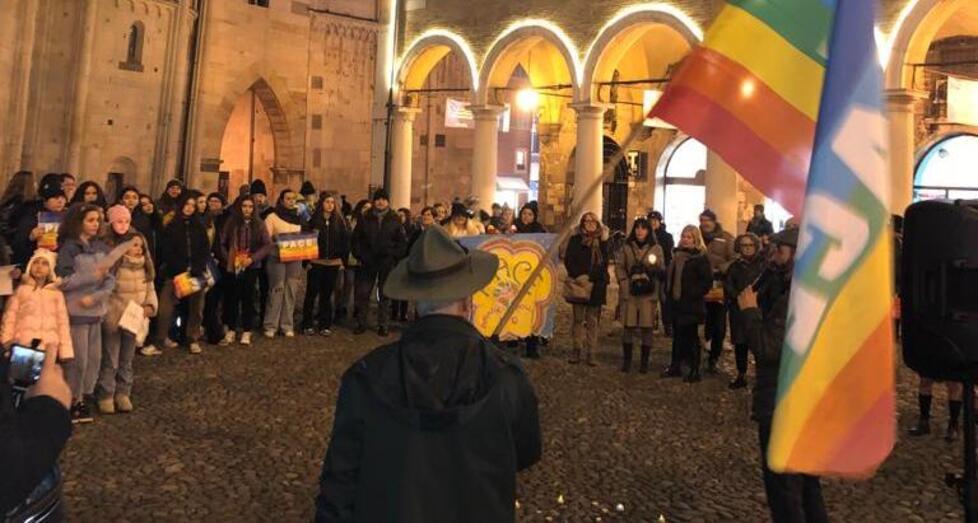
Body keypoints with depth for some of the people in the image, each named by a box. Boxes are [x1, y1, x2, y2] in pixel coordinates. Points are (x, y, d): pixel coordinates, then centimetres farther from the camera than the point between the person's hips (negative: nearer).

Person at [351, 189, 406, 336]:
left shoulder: (394, 220, 3)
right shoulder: (365, 219, 5)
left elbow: (402, 242, 3)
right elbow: (356, 239, 7)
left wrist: (394, 256, -7)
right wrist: (360, 255, -3)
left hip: (387, 263, -1)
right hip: (368, 263, 1)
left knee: (385, 294, 5)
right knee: (363, 293, 2)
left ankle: (382, 325, 13)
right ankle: (361, 323, 13)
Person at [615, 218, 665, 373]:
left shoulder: (656, 249, 4)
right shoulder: (626, 247, 8)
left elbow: (662, 270, 3)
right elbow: (619, 267, 6)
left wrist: (656, 269, -19)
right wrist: (624, 284, -5)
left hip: (649, 294, -1)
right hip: (630, 293, 1)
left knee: (647, 328, 0)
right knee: (629, 326, 2)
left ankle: (644, 362, 10)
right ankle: (626, 360, 13)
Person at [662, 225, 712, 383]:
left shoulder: (700, 258, -10)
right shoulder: (677, 255, 12)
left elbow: (707, 282, -13)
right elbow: (670, 276, 19)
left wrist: (693, 294, -18)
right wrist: (668, 293, 9)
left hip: (691, 305, -7)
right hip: (676, 303, 7)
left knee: (691, 336, 1)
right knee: (677, 335, 13)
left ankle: (694, 371, 9)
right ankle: (675, 366, 22)